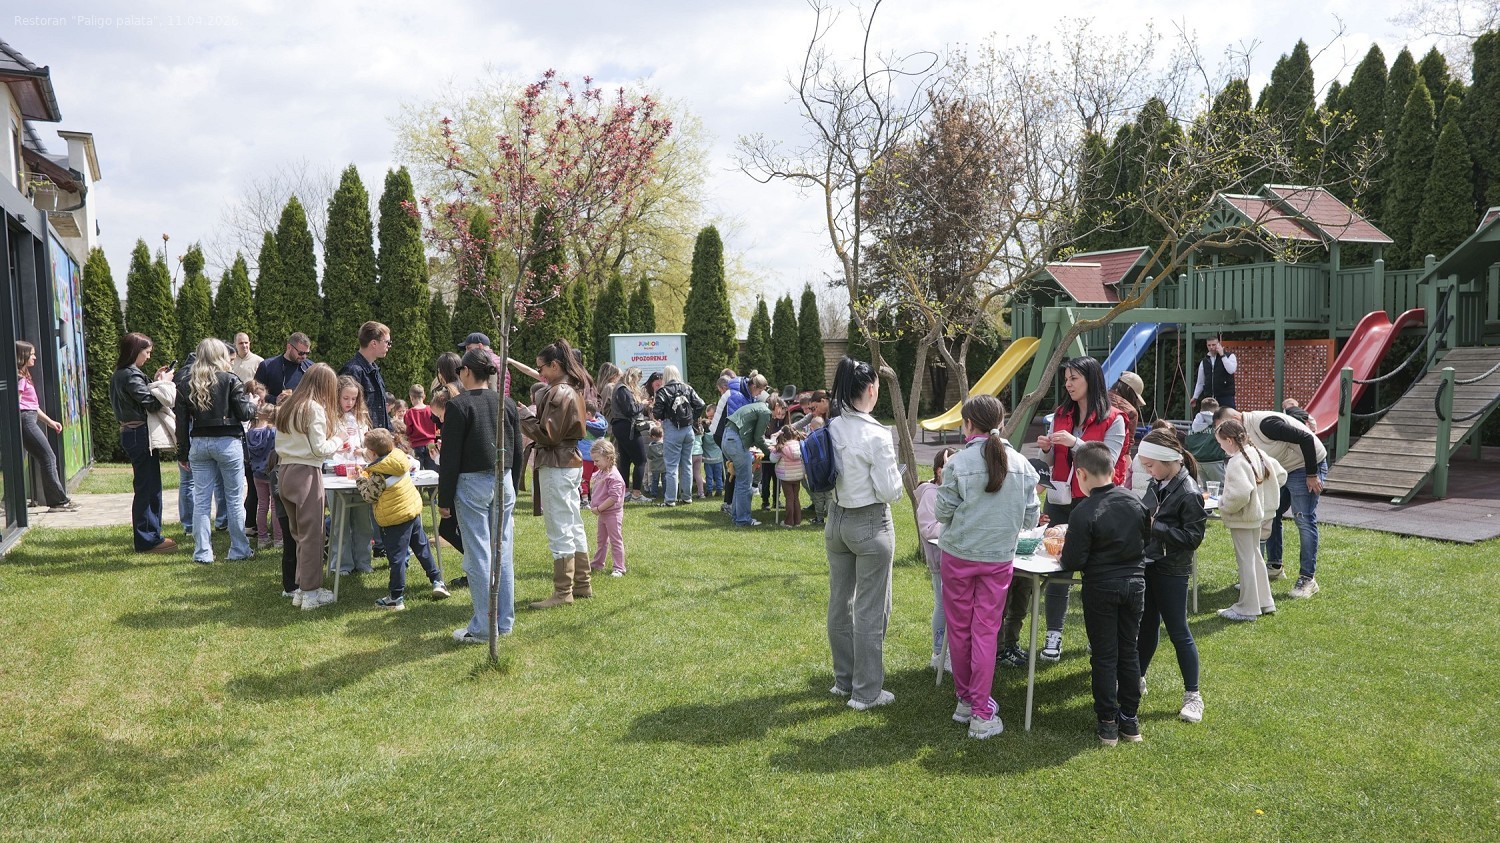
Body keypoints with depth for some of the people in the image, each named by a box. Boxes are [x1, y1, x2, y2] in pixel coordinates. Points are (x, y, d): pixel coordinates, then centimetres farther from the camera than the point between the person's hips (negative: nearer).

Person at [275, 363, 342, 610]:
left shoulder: (287, 407, 14)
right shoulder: (315, 409, -10)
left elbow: (279, 444, 16)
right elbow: (319, 448, -12)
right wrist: (337, 441, 5)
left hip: (284, 471, 8)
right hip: (306, 473, -8)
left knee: (298, 533, 15)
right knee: (312, 535, -1)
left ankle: (301, 589, 19)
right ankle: (311, 592, 2)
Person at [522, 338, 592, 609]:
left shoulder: (559, 393, -17)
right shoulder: (573, 390, 13)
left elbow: (548, 435, -19)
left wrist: (523, 416, -8)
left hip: (556, 467, -10)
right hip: (571, 462, 10)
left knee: (559, 531, -4)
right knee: (573, 526, 16)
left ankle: (563, 592, 1)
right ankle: (582, 584, 24)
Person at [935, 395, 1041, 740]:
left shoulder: (958, 463, -14)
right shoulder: (1020, 464, -4)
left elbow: (943, 512, -8)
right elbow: (1031, 516, 1)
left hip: (959, 554, -2)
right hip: (999, 557, 2)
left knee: (959, 629, 13)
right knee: (986, 631, 6)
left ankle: (964, 700, 26)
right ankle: (981, 714, 6)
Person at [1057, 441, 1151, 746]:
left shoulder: (1084, 513, -20)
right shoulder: (1135, 501, -1)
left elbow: (1073, 562, -18)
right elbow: (1146, 538, 12)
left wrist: (1061, 558, 2)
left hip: (1101, 588, -5)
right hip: (1134, 583, 5)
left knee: (1104, 655, 5)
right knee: (1129, 652, 15)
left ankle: (1107, 723, 11)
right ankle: (1130, 719, 22)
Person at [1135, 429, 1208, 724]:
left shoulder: (1189, 493, -18)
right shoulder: (1155, 485, 5)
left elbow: (1193, 537, -20)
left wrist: (1154, 526, -24)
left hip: (1172, 571, -7)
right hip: (1148, 564, 7)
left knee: (1178, 632, 1)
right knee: (1147, 624, 19)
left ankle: (1193, 695, 13)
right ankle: (1137, 678, 33)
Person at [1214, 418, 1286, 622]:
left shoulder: (1236, 462, -24)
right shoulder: (1258, 453, 3)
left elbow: (1240, 494, -34)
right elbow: (1281, 475, 11)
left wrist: (1224, 506, -18)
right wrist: (1263, 494, 15)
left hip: (1242, 519, -9)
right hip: (1258, 515, 9)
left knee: (1245, 561, 1)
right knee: (1255, 557, 20)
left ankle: (1247, 609, 11)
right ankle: (1264, 602, 29)